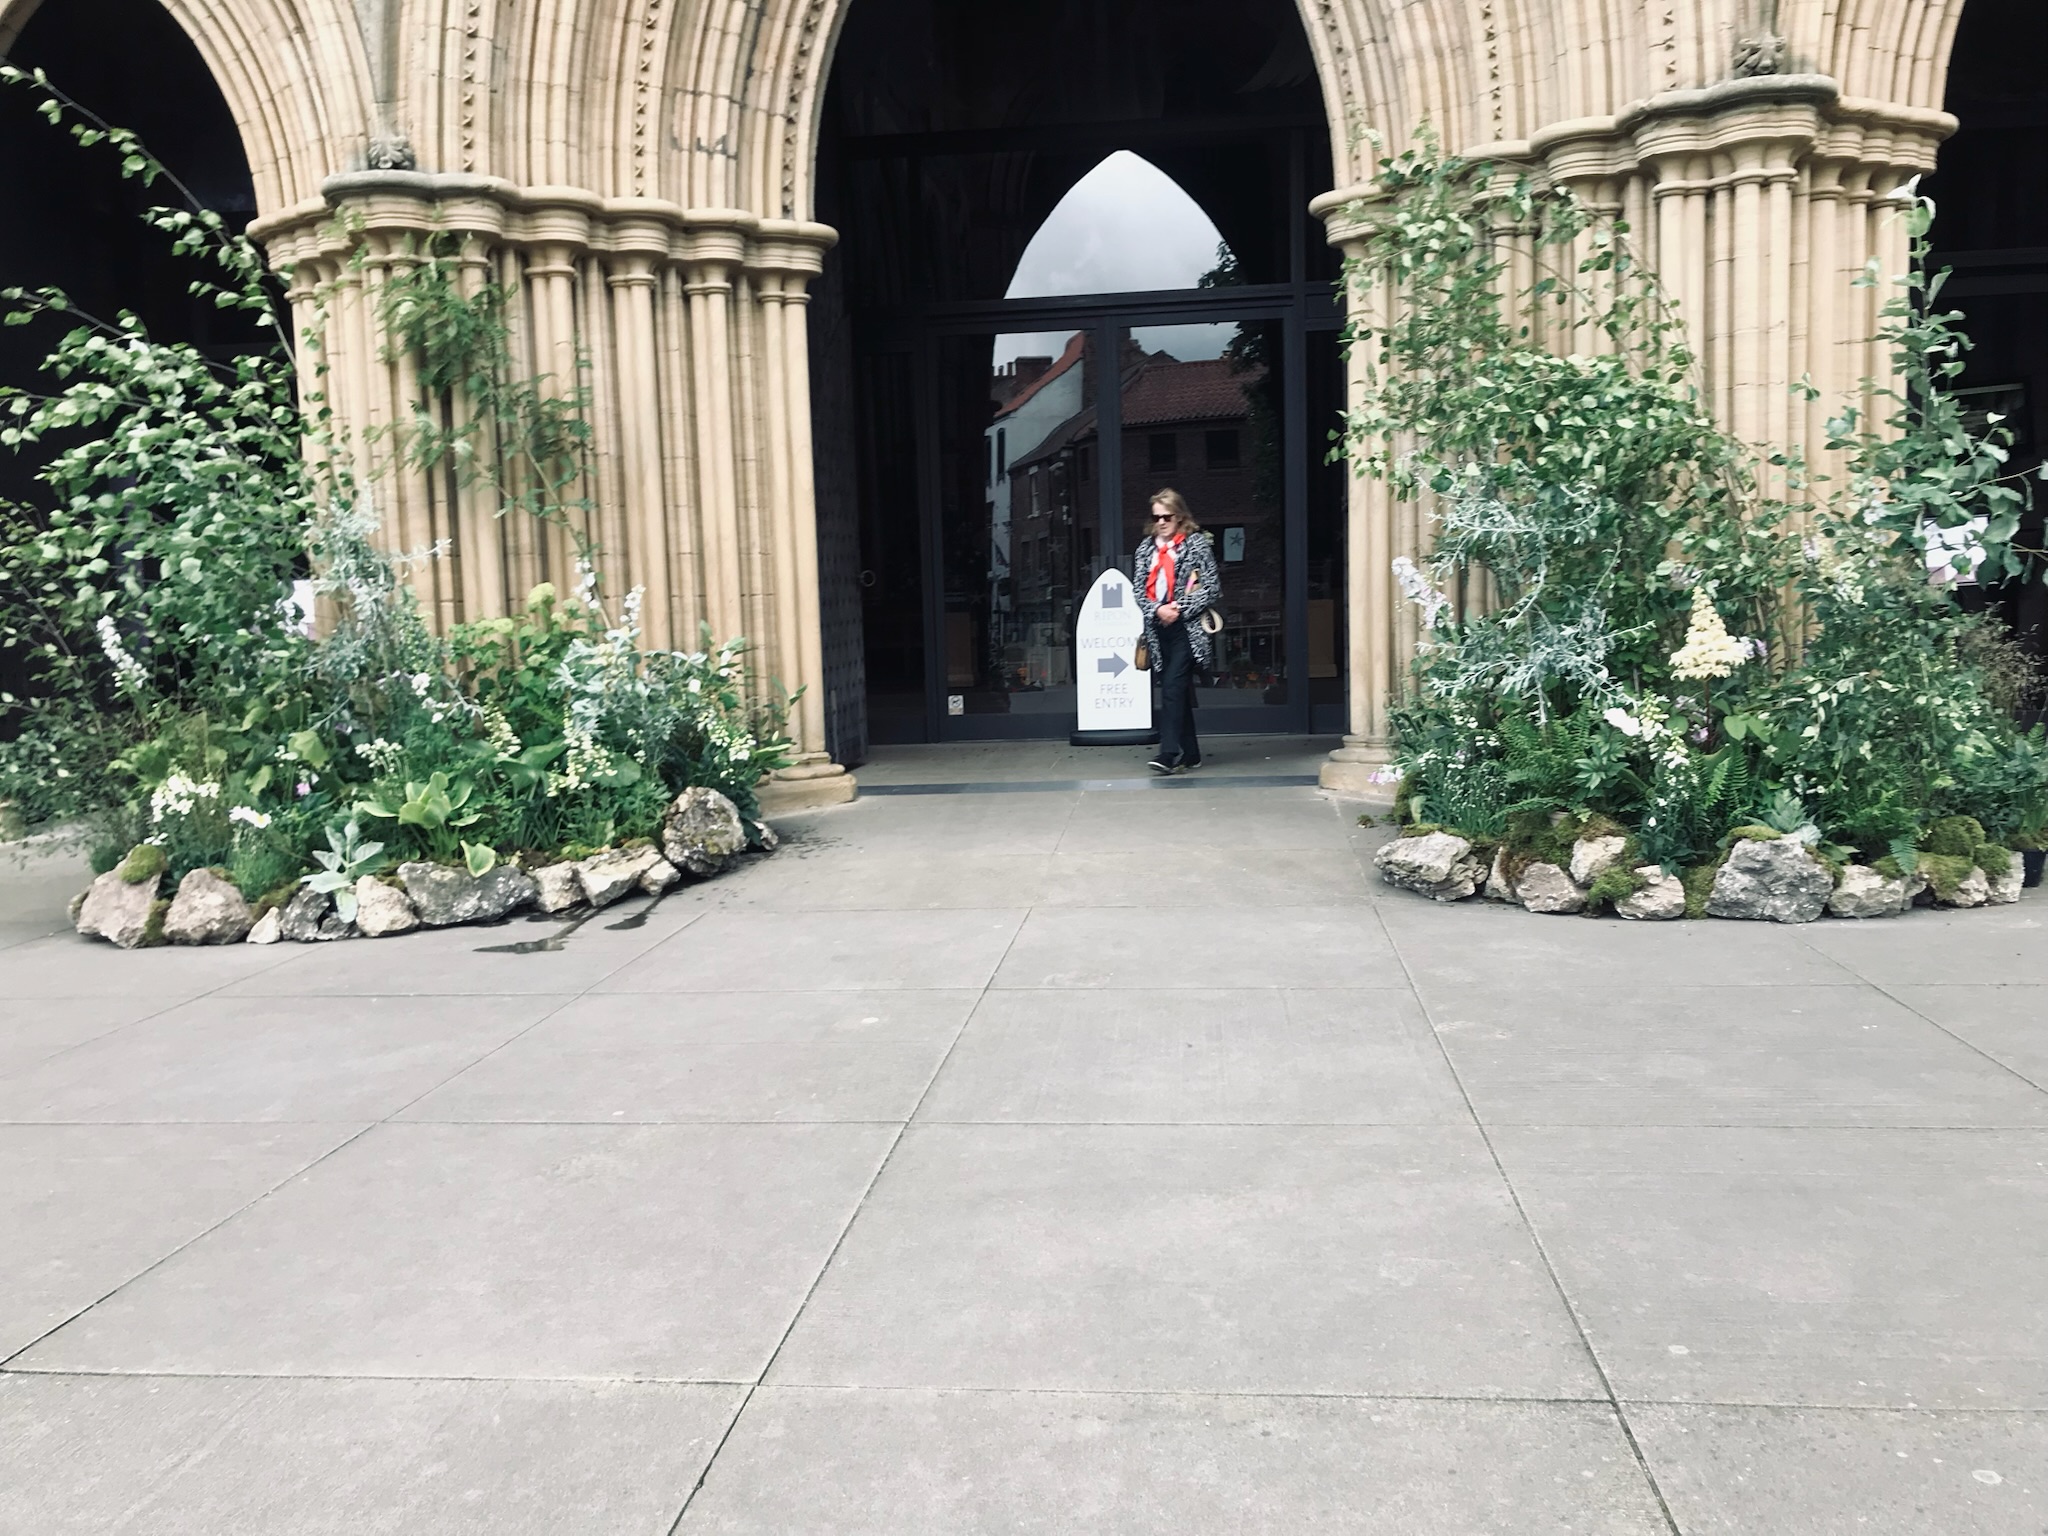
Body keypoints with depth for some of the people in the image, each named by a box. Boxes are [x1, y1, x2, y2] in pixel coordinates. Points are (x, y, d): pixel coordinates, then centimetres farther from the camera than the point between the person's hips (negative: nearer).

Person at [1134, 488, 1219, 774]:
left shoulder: (1197, 543, 0)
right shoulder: (1146, 548, 13)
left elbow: (1213, 588, -5)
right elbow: (1138, 591, 10)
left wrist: (1180, 610, -12)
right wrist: (1157, 610, -9)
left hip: (1188, 628, -5)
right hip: (1159, 630, 5)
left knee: (1173, 687, -16)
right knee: (1175, 692, 8)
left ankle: (1169, 753, -19)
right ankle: (1189, 754, 15)